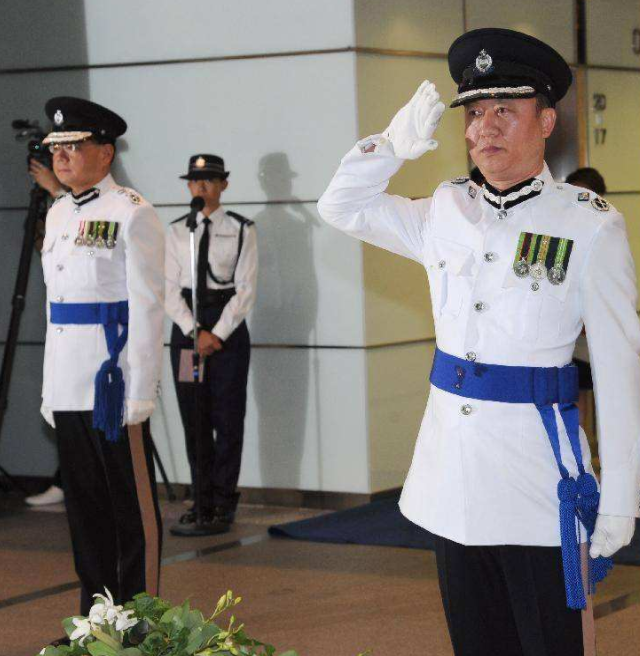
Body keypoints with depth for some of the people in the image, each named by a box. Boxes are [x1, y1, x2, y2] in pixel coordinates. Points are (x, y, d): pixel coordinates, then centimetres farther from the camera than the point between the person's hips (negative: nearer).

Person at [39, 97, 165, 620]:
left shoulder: (132, 214, -8)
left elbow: (148, 306, -12)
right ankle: (96, 615, 20)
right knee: (84, 501, 12)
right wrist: (50, 388, 16)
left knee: (132, 502, 0)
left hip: (114, 378, -8)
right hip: (67, 383, 8)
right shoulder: (59, 214, 14)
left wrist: (141, 394, -16)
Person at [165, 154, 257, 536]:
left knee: (227, 418, -2)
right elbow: (170, 288, 3)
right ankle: (203, 502, 14)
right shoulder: (177, 232, 9)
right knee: (194, 420, 6)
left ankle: (223, 506, 3)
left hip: (228, 326, -3)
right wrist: (194, 331, -9)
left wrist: (217, 333, -13)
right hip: (185, 327, 3)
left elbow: (246, 289, -5)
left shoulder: (241, 230, 0)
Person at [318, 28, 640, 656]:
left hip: (538, 477, -5)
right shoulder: (446, 212, 7)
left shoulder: (589, 225, -7)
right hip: (453, 462, 5)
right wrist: (394, 144, 1)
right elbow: (342, 206, 19)